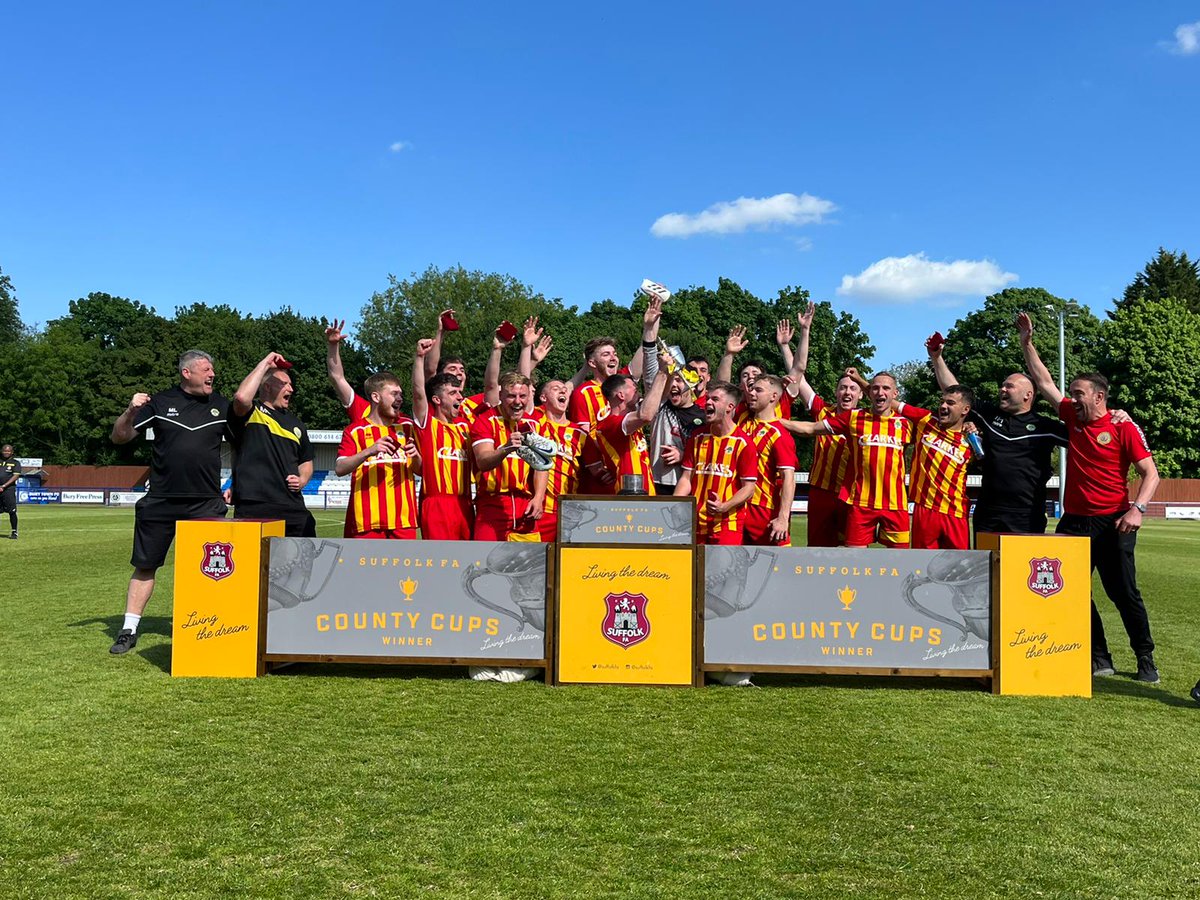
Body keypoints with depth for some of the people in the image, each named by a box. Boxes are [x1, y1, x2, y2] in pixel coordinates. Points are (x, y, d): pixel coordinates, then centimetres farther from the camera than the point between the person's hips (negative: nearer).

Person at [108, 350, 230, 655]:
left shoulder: (221, 406, 5)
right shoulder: (160, 402, 2)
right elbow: (119, 437, 4)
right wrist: (130, 411, -14)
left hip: (207, 503, 0)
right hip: (160, 501, 0)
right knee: (145, 566, 7)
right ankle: (129, 630, 18)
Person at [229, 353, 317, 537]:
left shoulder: (295, 422, 22)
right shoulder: (250, 412, 3)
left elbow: (306, 461, 29)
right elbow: (242, 397, -22)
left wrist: (302, 480, 6)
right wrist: (265, 364, -11)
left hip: (294, 508, 6)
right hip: (253, 508, -6)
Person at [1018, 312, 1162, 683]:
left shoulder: (1123, 428, -6)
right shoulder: (1073, 418, 8)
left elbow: (1150, 474, -9)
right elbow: (1043, 381, 13)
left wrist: (1136, 509, -23)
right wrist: (1026, 341, 8)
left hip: (1112, 523, -5)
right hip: (1075, 521, 5)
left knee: (1124, 593, 0)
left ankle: (1146, 660, 15)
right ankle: (1099, 660, 13)